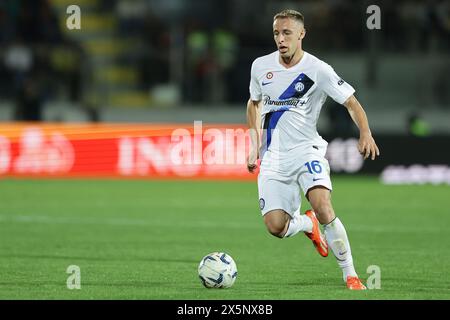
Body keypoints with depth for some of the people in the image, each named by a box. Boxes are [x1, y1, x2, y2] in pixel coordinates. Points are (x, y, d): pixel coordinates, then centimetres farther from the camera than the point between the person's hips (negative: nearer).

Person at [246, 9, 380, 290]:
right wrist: (254, 145, 15)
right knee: (275, 227, -10)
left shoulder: (318, 70, -9)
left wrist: (365, 134, -23)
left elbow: (351, 102, -5)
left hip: (306, 150, -3)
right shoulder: (261, 66, 3)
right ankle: (307, 224, 28)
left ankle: (351, 276, -17)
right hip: (273, 157, 3)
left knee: (323, 207, -28)